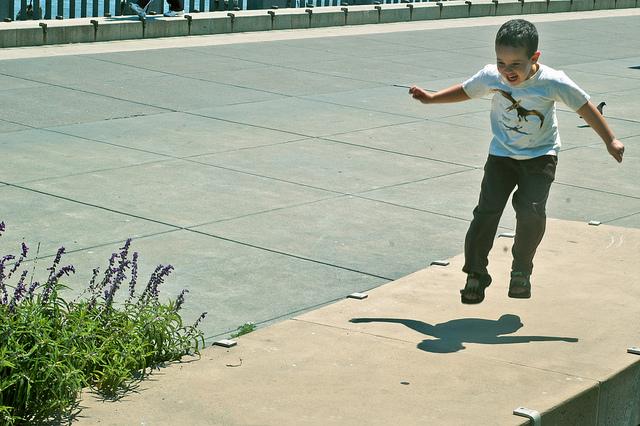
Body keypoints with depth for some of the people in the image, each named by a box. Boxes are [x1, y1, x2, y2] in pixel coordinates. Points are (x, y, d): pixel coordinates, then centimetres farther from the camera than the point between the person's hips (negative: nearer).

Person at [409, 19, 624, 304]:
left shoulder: (553, 82, -22)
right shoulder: (491, 77, -14)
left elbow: (584, 107, -9)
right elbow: (465, 91, 7)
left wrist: (610, 140, -6)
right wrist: (430, 98, 8)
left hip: (541, 155, -2)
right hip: (502, 154, 2)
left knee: (531, 211, -19)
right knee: (487, 211, -10)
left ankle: (521, 271, 5)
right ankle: (475, 273, 5)